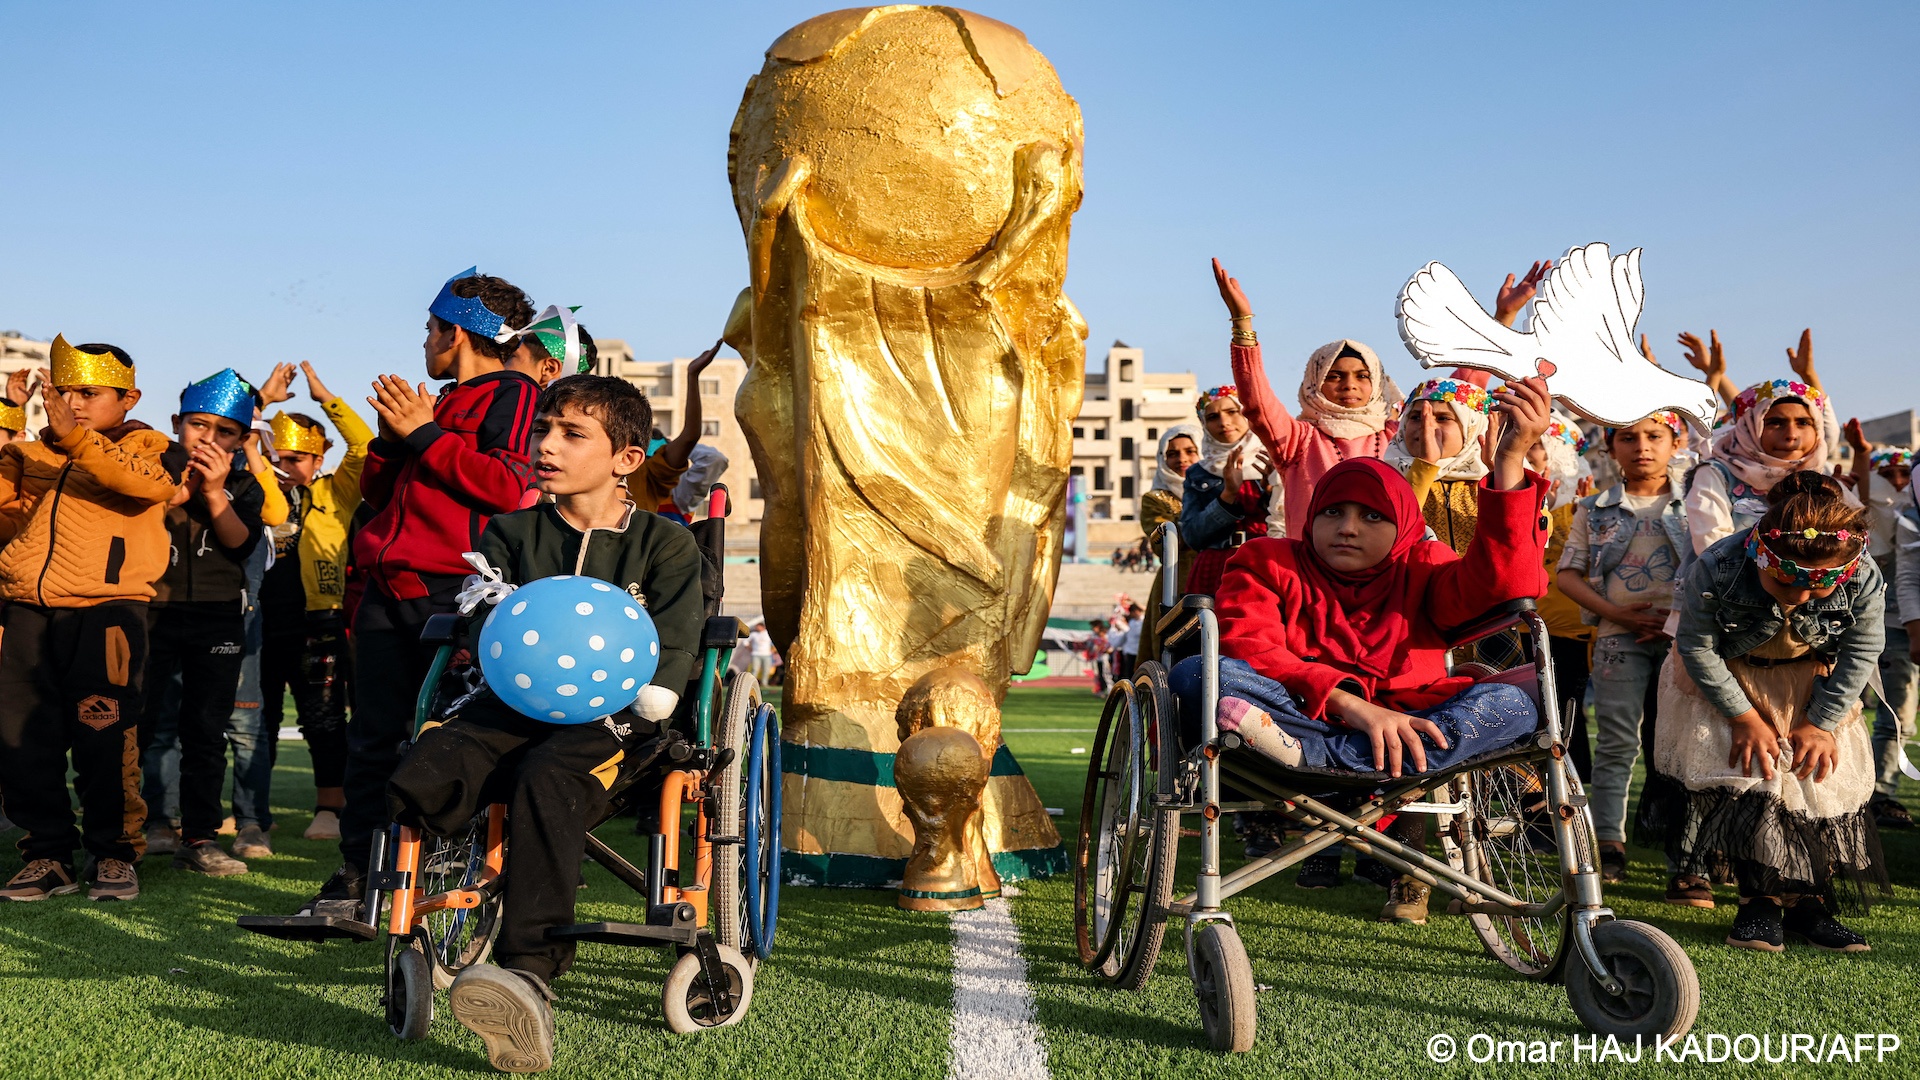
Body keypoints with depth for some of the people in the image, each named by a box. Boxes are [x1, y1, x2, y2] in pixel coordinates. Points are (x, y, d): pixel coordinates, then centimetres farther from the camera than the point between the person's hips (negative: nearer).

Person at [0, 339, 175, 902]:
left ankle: (113, 852, 5)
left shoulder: (145, 448, 6)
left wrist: (74, 435, -27)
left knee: (103, 738, -7)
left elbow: (150, 482, -18)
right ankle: (48, 852, 15)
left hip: (104, 607, -5)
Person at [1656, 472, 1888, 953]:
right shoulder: (1716, 571, -36)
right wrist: (1743, 717, -20)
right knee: (1741, 776, -16)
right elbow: (1695, 647, -21)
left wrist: (1821, 723, -12)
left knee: (1826, 783, -1)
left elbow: (1861, 654, -11)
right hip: (1726, 680, -2)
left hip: (1812, 684, 3)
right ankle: (1761, 900, -3)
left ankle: (1809, 904, 12)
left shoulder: (1864, 581, -29)